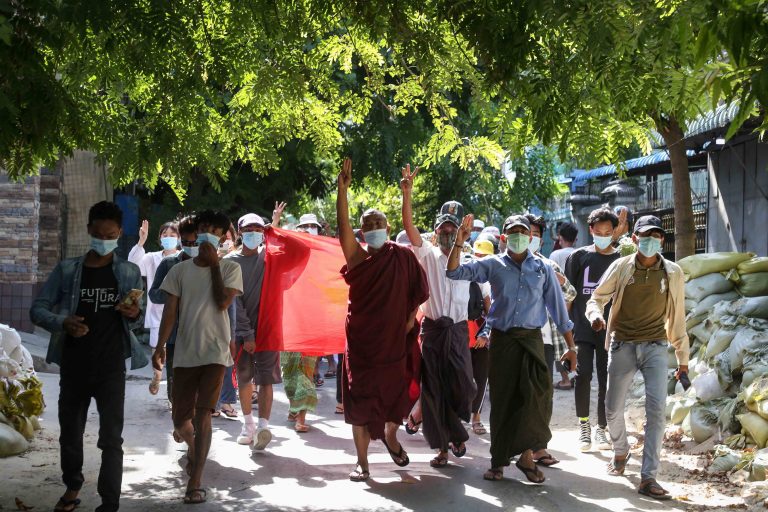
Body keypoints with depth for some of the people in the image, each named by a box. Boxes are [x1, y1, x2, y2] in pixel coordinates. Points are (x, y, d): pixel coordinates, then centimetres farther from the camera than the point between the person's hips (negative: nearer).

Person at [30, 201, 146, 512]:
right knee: (70, 432, 15)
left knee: (111, 438, -5)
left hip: (111, 369, -1)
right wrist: (62, 322, -19)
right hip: (74, 367, 2)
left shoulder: (129, 273, 2)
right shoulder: (67, 269, 2)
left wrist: (133, 314, -16)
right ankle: (72, 486, 38)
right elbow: (37, 309, 1)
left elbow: (134, 322, 9)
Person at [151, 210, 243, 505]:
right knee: (180, 418, 6)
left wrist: (214, 265, -10)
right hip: (184, 354, 3)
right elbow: (170, 312, 3)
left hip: (215, 352, -3)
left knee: (202, 415, -10)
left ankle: (195, 482, -5)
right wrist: (160, 346, -8)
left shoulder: (230, 269, 2)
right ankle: (193, 448, 42)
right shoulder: (180, 270, 7)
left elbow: (222, 303, -13)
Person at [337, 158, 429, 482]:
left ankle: (390, 435, 40)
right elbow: (343, 226, -12)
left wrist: (410, 318, 0)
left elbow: (419, 290, 6)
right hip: (361, 339, 0)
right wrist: (342, 189, -21)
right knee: (360, 399, 0)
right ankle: (362, 462, 7)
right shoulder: (358, 257, 1)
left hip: (394, 337, 0)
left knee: (396, 391, 9)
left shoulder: (403, 256, 0)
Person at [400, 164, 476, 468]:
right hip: (431, 329, 0)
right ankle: (443, 446, 13)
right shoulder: (428, 256, 4)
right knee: (433, 390, 2)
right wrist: (407, 193, -22)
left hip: (458, 330, 0)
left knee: (462, 388, -9)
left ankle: (454, 433, 20)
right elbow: (409, 227, -10)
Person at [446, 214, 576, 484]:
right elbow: (454, 272, -1)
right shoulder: (493, 265, 6)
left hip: (532, 338, 0)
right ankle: (499, 460, 12)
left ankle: (526, 454, 0)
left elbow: (558, 307, 10)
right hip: (501, 339, 0)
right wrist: (459, 242, -14)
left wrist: (570, 346, 8)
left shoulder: (543, 269, 8)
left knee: (537, 396, -13)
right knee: (502, 400, 3)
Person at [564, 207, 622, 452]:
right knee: (583, 375, -8)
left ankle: (601, 429, 17)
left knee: (606, 380, 5)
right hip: (582, 328, -1)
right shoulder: (579, 256, 4)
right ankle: (583, 426, 7)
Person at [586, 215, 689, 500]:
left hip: (655, 347, 0)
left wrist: (682, 358, 12)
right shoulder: (621, 267, -1)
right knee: (613, 409, 7)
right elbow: (597, 298, 4)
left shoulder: (673, 273, 3)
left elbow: (677, 317, 9)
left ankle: (648, 478, -11)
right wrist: (595, 315, -21)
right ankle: (620, 452, 39)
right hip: (622, 346, 0)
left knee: (657, 408, -15)